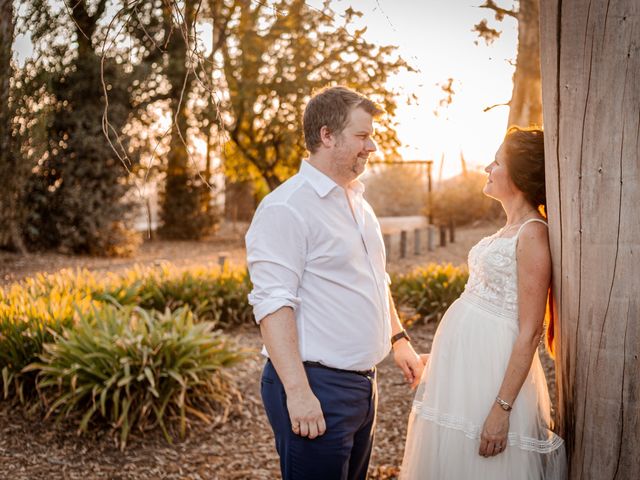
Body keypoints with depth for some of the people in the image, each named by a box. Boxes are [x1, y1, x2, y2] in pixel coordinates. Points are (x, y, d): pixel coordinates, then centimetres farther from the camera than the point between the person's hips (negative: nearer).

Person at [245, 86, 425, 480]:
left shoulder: (359, 203, 14)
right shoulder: (286, 208, -15)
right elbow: (273, 303, -21)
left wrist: (398, 339, 21)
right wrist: (297, 391, -25)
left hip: (363, 384, 9)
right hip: (316, 388, -9)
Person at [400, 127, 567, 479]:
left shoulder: (532, 233, -15)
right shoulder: (510, 228, 12)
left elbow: (530, 332, -18)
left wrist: (502, 408, -21)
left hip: (491, 367, -9)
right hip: (463, 358, 9)